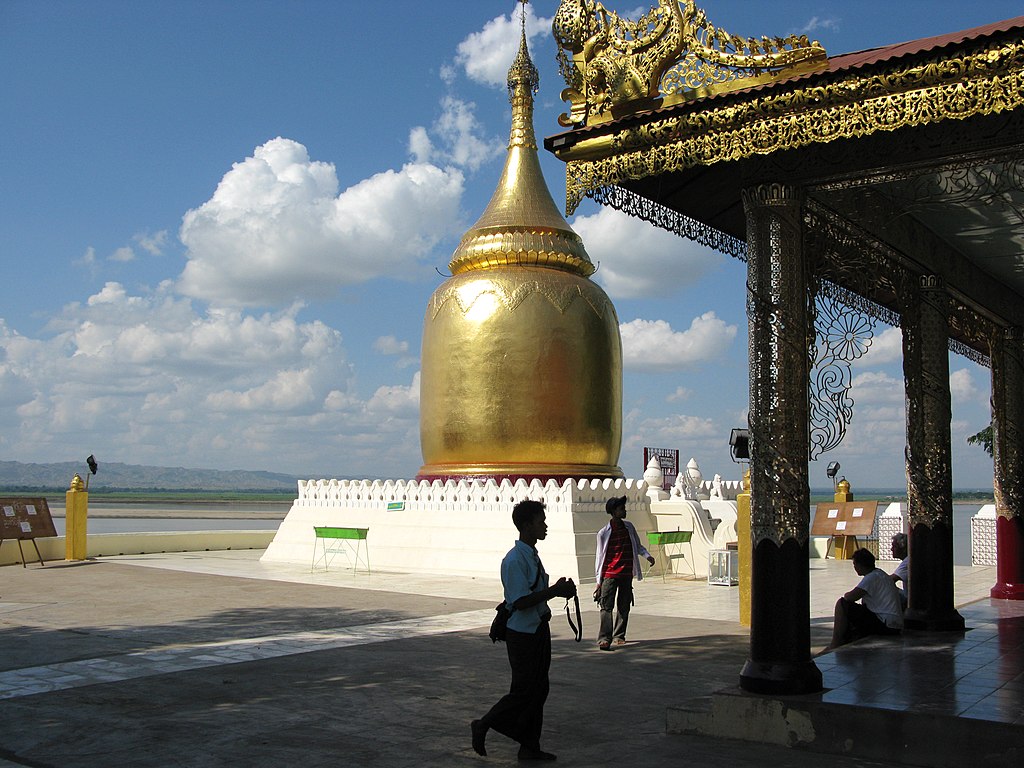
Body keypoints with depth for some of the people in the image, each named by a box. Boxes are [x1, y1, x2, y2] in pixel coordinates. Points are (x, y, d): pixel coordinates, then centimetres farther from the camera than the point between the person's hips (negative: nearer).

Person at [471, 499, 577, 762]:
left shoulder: (533, 556, 10)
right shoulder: (515, 560, -21)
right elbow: (520, 601, -26)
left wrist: (559, 589, 2)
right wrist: (555, 591, -22)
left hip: (539, 629, 9)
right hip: (522, 634, -9)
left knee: (539, 689, 13)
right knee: (523, 691, -2)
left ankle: (530, 747, 23)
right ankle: (483, 725, 17)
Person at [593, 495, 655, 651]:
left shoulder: (629, 527, 8)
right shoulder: (604, 533, -4)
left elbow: (637, 545, 19)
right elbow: (600, 556, 0)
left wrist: (647, 555, -2)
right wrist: (599, 581, 0)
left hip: (626, 574, 4)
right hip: (609, 574, -4)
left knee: (624, 607, 8)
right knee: (606, 607, -12)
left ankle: (619, 635, 20)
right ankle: (604, 638, -15)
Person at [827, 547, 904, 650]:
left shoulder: (872, 577, -14)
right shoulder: (880, 573, 17)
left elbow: (850, 597, -22)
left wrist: (845, 595, 1)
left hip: (885, 625, -10)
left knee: (842, 604, -9)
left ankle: (835, 645, -5)